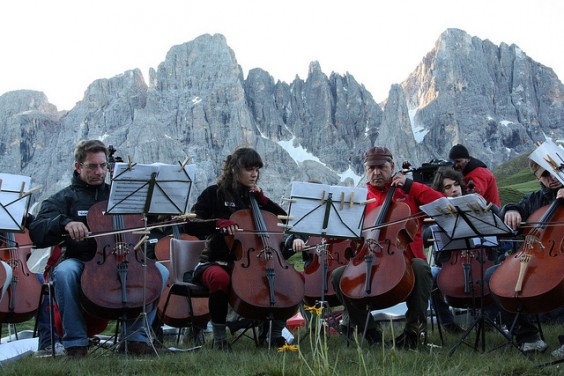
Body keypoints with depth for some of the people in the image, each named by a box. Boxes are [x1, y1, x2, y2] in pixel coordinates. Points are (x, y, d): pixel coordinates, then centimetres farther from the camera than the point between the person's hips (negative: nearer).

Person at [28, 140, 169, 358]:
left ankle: (136, 336, -10)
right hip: (80, 261, -3)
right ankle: (75, 342, -22)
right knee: (64, 272, -37)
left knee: (160, 271, -21)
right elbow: (37, 232, -8)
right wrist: (64, 222, -28)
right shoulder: (65, 198, 7)